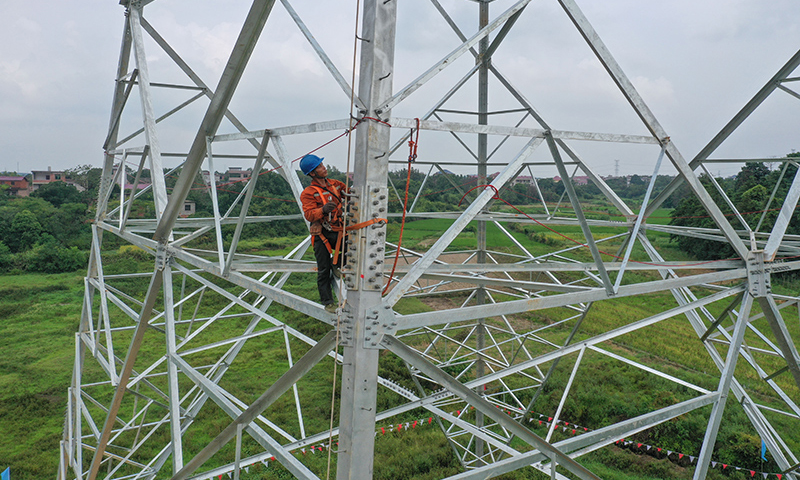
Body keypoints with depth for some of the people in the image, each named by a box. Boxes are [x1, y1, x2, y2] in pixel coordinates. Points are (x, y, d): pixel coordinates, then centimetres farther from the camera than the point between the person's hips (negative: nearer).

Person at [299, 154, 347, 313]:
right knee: (323, 271, 1)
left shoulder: (335, 184, 10)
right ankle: (328, 302, 15)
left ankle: (336, 264, 6)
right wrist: (323, 210, -37)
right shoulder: (308, 193, -7)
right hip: (321, 235, -4)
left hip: (338, 232, 4)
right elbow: (309, 215, -19)